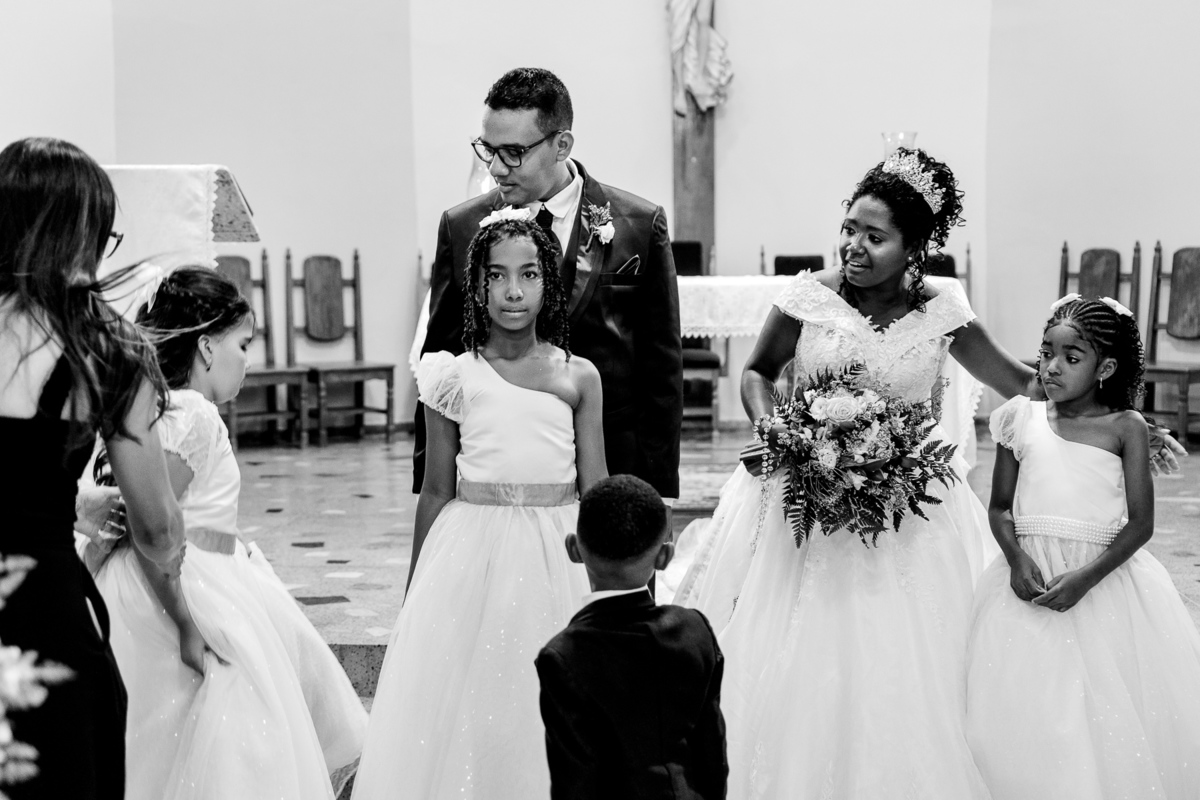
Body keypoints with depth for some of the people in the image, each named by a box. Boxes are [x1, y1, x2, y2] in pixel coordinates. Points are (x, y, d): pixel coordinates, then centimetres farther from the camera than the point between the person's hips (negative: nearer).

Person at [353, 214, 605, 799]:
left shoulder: (578, 377, 0)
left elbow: (596, 492, 4)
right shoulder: (454, 377, 0)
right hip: (471, 552, 0)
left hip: (558, 558, 0)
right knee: (459, 719, 6)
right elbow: (437, 492, 7)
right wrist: (414, 595, 11)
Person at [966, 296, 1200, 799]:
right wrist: (1017, 559, -11)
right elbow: (1000, 508, 8)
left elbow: (1141, 523, -5)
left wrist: (1085, 578, -16)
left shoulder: (1124, 428, -1)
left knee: (1110, 714, -1)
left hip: (1104, 576, -2)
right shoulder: (1023, 420, 5)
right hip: (1029, 578, 2)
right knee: (1028, 716, 3)